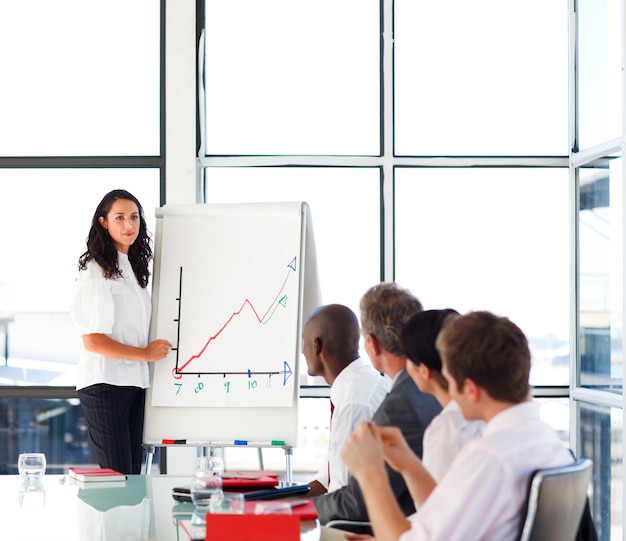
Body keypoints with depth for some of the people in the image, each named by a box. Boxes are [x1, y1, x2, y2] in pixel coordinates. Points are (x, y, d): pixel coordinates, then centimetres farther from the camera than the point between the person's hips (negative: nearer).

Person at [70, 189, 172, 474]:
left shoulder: (133, 268, 16)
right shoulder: (95, 271, -10)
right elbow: (92, 341, -16)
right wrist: (145, 353, -10)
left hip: (134, 384, 8)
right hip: (105, 385, -8)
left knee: (133, 473, 9)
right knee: (117, 476, -8)